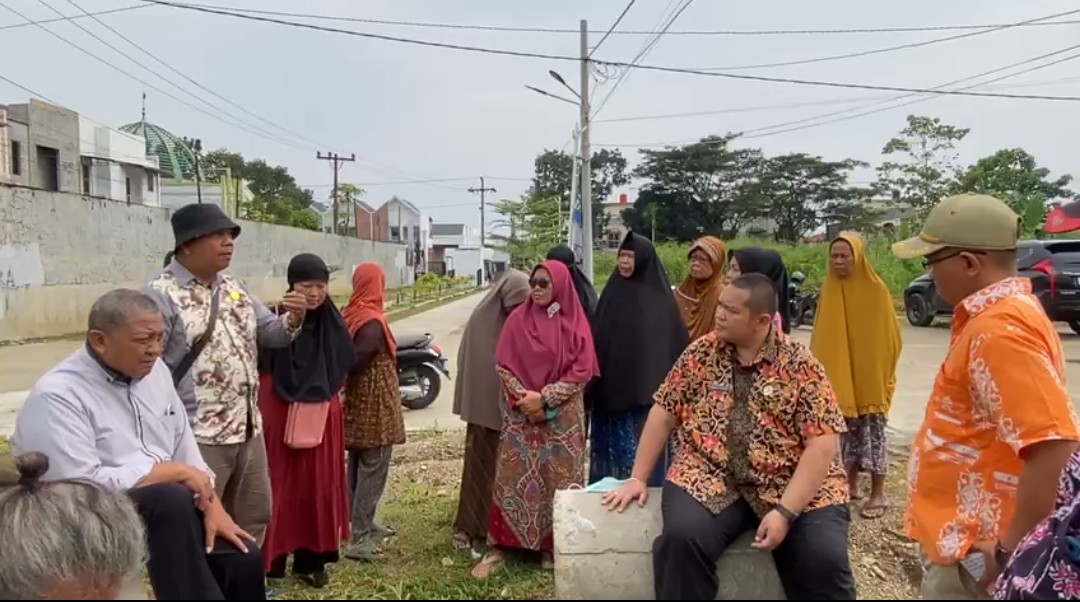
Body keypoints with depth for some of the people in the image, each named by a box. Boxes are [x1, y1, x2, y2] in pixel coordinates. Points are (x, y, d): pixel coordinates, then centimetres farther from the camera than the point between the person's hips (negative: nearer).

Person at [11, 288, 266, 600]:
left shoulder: (153, 369, 4)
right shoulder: (57, 396, -18)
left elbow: (184, 445, 9)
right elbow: (82, 486, -27)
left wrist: (212, 504, -3)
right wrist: (173, 471, -20)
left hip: (169, 508, 7)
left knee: (244, 557, -12)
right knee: (173, 499, -34)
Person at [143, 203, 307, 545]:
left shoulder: (235, 288, 10)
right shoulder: (161, 295, -13)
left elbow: (269, 334, 15)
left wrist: (293, 319, -9)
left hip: (248, 430, 8)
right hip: (197, 437, -7)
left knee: (254, 516, 20)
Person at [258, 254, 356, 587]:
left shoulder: (333, 325, 3)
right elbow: (262, 372, -10)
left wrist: (329, 400, 10)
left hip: (323, 419, 5)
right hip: (280, 416, -4)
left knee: (319, 486, 10)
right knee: (280, 487, 2)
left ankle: (312, 559, 23)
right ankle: (269, 560, 16)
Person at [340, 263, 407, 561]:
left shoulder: (349, 316, 4)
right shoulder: (373, 322, -19)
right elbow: (356, 363, -23)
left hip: (356, 404, 9)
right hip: (375, 406, -8)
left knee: (358, 467, 17)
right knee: (372, 470, -3)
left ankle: (362, 525, 30)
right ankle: (359, 538, -1)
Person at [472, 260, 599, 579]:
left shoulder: (575, 323, 0)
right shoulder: (518, 319, 3)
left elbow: (582, 370, -7)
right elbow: (502, 364, 1)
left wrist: (544, 398, -14)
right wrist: (525, 397, -13)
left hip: (562, 416, -1)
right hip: (520, 414, 1)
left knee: (558, 478, 3)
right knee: (512, 477, 0)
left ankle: (554, 546, 15)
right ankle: (500, 545, 7)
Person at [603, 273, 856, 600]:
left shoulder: (800, 364, -5)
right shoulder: (701, 353, 3)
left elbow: (823, 442, -10)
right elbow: (664, 413, 6)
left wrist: (785, 511, -19)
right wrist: (638, 478, 1)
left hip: (793, 485, -1)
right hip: (710, 478, 1)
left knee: (825, 560, -24)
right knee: (682, 537, -26)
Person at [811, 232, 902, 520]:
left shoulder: (875, 290, -10)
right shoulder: (829, 289, 3)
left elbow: (887, 336, -7)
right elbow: (821, 335, 9)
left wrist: (881, 371, -8)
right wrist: (820, 366, 5)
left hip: (869, 375, -4)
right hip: (837, 373, 4)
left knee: (871, 433, 1)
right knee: (847, 431, 13)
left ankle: (878, 494, 11)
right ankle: (851, 484, 25)